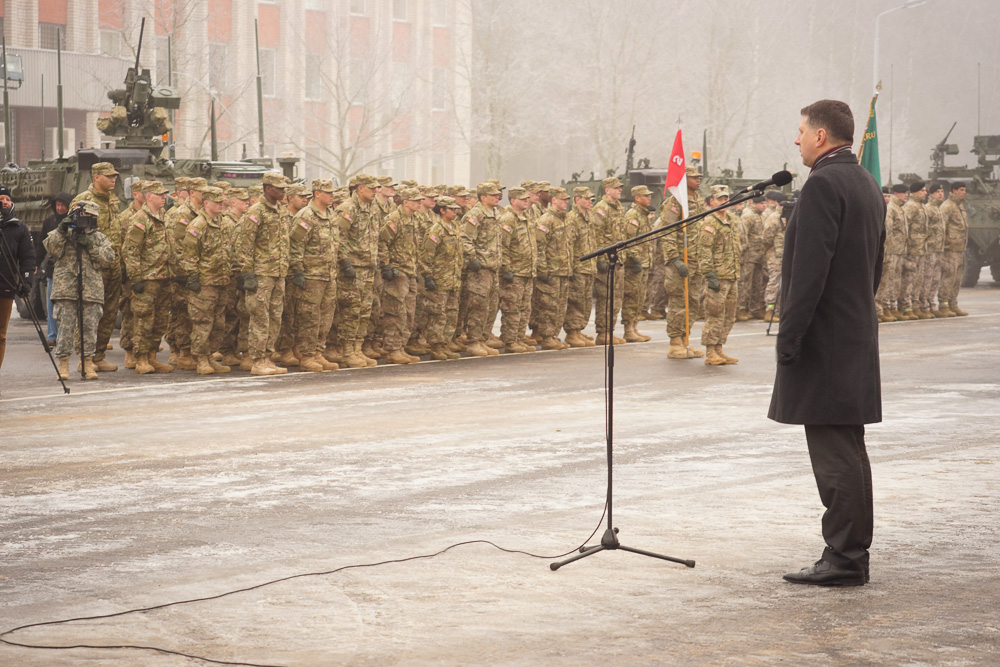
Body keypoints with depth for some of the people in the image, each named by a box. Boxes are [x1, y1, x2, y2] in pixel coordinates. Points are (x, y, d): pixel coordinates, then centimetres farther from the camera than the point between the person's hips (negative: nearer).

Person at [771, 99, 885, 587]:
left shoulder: (823, 184, -15)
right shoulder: (867, 184, 16)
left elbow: (810, 268, -21)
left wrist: (789, 337, -19)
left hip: (825, 340, -10)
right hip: (858, 336, 10)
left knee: (834, 452, -7)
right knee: (847, 450, 14)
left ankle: (844, 560, -4)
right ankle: (852, 555, 19)